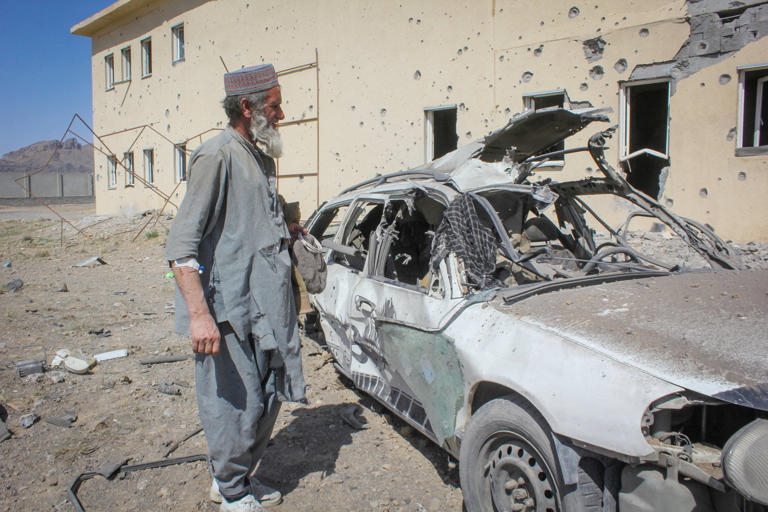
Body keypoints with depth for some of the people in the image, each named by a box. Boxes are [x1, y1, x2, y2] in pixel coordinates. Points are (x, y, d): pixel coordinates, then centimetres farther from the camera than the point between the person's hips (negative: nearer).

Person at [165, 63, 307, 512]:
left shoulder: (262, 158, 15)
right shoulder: (217, 156, -12)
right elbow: (182, 244, -18)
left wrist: (286, 232, 14)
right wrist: (199, 313, -25)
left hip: (266, 306, 9)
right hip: (228, 311, -9)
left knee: (268, 398, 16)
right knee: (238, 403, 1)